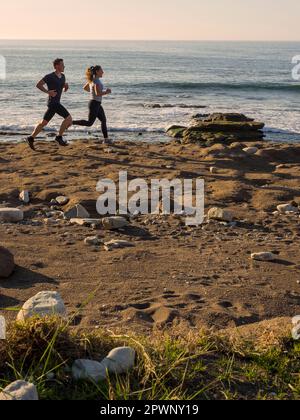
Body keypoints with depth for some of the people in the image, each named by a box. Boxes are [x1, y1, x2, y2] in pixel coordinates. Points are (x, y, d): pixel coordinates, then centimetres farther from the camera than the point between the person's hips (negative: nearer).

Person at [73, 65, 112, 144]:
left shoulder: (92, 80, 10)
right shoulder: (96, 81, -19)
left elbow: (85, 88, 21)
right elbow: (98, 93, -28)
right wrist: (106, 92, -13)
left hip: (97, 104, 10)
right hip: (94, 104, -10)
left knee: (103, 120, 11)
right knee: (89, 123, -3)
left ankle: (106, 139, 14)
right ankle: (71, 122, 1)